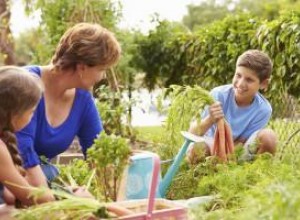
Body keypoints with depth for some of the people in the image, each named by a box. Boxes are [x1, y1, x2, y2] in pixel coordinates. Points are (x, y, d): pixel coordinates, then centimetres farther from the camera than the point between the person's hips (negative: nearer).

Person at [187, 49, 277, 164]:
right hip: (211, 143, -1)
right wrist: (209, 120, -44)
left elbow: (242, 142, -13)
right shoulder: (218, 94, -20)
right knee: (195, 149, -34)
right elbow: (193, 133, -22)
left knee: (268, 136, -27)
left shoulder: (263, 109, -19)